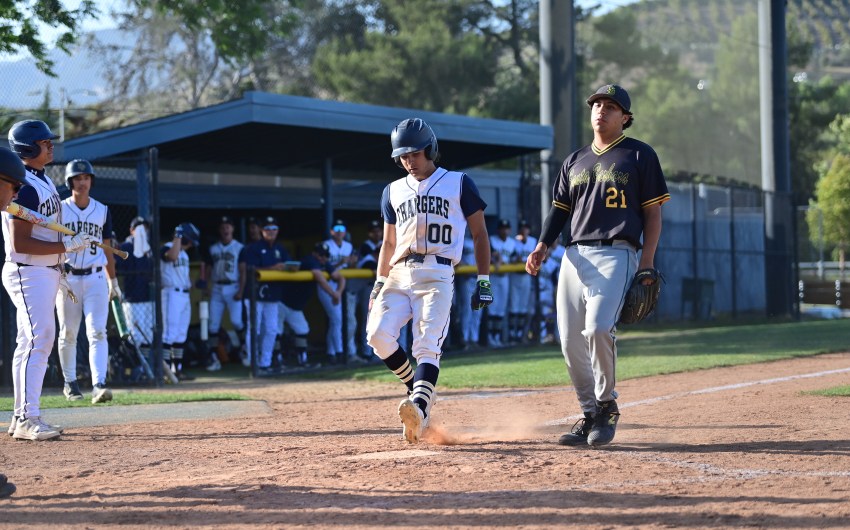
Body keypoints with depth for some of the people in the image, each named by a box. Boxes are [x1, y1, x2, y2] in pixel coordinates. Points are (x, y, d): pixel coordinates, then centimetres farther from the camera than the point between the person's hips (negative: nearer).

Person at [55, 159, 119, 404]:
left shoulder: (102, 211, 9)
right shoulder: (59, 210, 1)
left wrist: (113, 281, 16)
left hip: (95, 278, 1)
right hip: (67, 278, -1)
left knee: (97, 332, -11)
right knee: (68, 333, 6)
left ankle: (98, 385, -21)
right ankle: (70, 383, 21)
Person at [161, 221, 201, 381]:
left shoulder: (184, 253, 19)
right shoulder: (167, 248, -9)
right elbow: (173, 256, -32)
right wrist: (178, 237, -22)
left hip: (184, 295, 9)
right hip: (172, 294, -9)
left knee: (181, 334, 10)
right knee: (170, 332, -13)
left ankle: (177, 369, 16)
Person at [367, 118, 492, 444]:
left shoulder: (458, 184, 7)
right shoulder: (394, 191, 20)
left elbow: (479, 234, 8)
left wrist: (484, 282, 1)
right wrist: (379, 285, 17)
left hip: (437, 275, -4)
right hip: (398, 276, 5)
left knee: (427, 346, -20)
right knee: (378, 335, -16)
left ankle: (419, 408, -36)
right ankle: (420, 390, 4)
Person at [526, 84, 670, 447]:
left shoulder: (639, 155, 6)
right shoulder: (575, 161, 21)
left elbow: (653, 212, 3)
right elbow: (560, 209, 21)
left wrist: (647, 263, -6)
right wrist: (543, 246, 3)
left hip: (616, 254, -6)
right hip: (575, 255, 6)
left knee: (598, 328, -24)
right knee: (570, 339, 0)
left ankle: (607, 406, -6)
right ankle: (590, 414, 13)